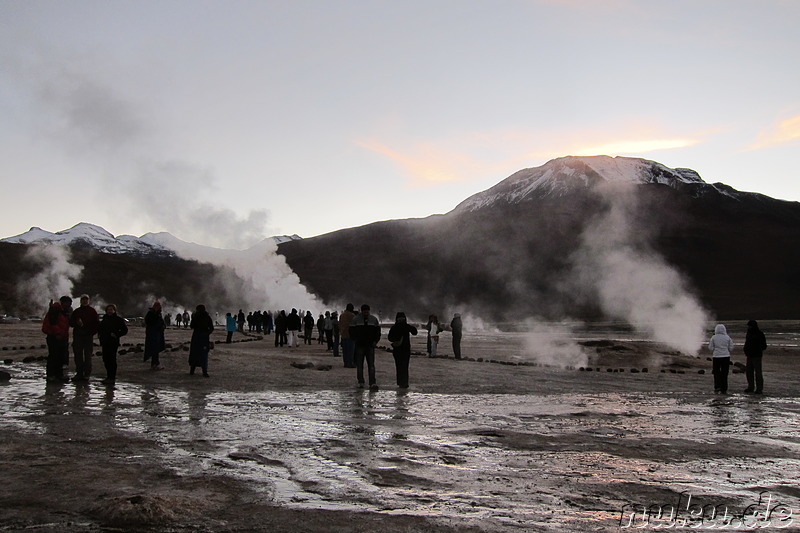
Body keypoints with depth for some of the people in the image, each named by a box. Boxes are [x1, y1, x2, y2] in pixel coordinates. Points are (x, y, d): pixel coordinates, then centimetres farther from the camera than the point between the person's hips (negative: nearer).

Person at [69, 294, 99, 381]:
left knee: (87, 356, -3)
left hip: (88, 336, -3)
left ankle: (87, 374, 0)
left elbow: (97, 323, 5)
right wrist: (77, 322, -8)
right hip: (77, 336, 3)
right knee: (78, 355, 3)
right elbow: (71, 322, 13)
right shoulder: (76, 311, 14)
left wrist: (92, 332, -7)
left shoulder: (92, 311, 7)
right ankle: (79, 373, 9)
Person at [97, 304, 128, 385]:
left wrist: (116, 335, -14)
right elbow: (99, 328, 34)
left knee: (112, 359, -9)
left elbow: (125, 330, -4)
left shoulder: (118, 319, -2)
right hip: (105, 342, 7)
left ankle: (112, 378, -7)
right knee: (106, 359, 8)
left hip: (113, 343, -7)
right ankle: (109, 376, 19)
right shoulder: (105, 319, 17)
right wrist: (99, 334, 16)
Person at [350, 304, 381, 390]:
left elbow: (378, 331, 13)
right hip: (359, 345, -1)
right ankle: (360, 382, 13)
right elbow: (351, 331, 3)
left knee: (371, 364, -5)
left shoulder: (374, 319, 7)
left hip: (370, 345, 1)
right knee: (359, 364, 4)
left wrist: (375, 341, 1)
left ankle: (372, 383, -9)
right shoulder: (355, 319, 1)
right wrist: (355, 341, -6)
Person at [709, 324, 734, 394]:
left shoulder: (713, 338, -4)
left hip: (716, 357, -1)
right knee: (724, 373, 7)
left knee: (716, 373, 8)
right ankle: (724, 389, 9)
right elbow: (731, 348, 1)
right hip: (726, 357, 1)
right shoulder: (727, 338, 0)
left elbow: (711, 348, -4)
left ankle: (717, 387, -5)